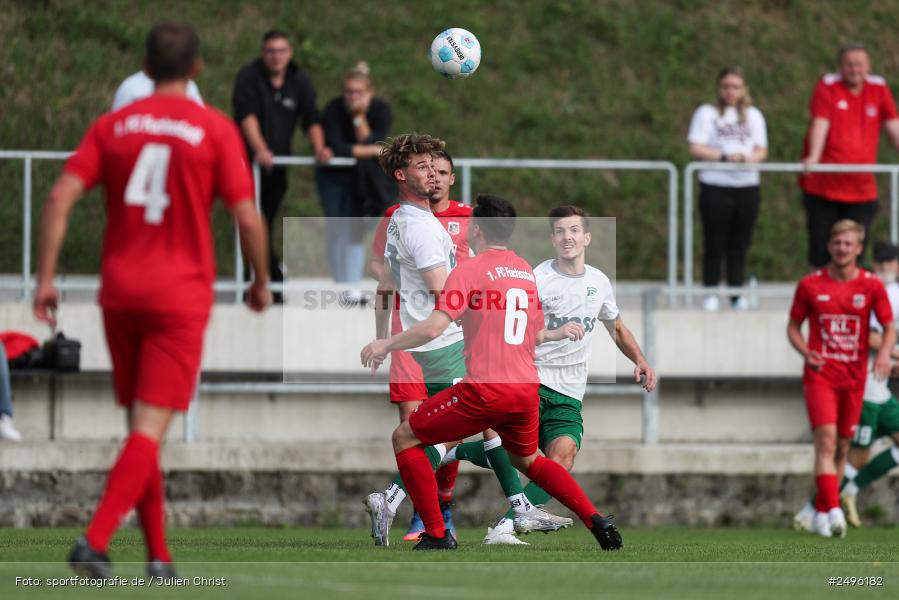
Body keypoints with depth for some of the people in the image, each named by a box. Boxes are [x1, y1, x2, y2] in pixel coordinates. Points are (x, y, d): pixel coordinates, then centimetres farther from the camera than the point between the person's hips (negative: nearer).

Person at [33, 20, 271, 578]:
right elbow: (247, 218, -6)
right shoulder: (216, 130, -2)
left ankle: (159, 554, 18)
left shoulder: (113, 126, 6)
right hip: (181, 296, -4)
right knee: (151, 429, -7)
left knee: (142, 425, 15)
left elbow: (60, 198, -4)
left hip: (120, 292, 4)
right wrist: (261, 281, 9)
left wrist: (46, 278, -2)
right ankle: (95, 541, -24)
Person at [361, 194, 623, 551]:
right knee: (527, 460, 32)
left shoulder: (470, 270, -7)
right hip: (526, 388, 7)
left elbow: (435, 327, -17)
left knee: (405, 439, 7)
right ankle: (597, 522, 17)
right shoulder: (527, 272, 13)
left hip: (484, 390, -7)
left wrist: (386, 345, -6)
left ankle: (437, 535, 2)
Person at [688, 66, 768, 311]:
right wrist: (724, 156, -17)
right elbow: (695, 149, -4)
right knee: (715, 245, -3)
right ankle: (711, 293, 3)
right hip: (715, 187, -3)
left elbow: (761, 150, 11)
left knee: (739, 246, 4)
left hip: (747, 187, 3)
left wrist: (749, 158, -12)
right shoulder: (707, 113, 6)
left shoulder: (753, 115, 17)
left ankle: (737, 294, 9)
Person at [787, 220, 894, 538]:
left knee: (842, 447, 9)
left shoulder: (871, 285, 1)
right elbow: (793, 326, 8)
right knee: (826, 440, -18)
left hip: (854, 377, 2)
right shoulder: (810, 285, 0)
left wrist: (884, 352, -20)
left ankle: (819, 512, 23)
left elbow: (889, 326, 1)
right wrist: (806, 352, -11)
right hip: (820, 374, -2)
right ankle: (834, 512, -26)